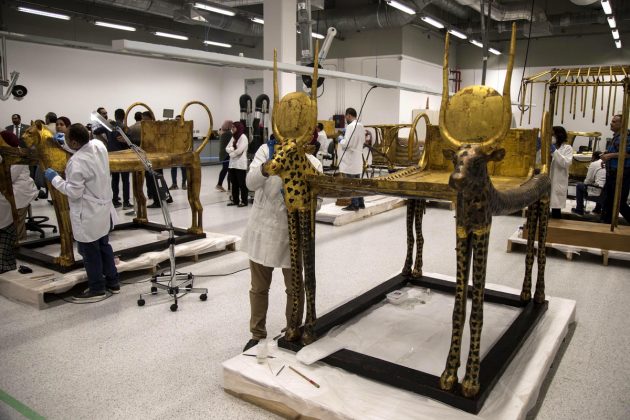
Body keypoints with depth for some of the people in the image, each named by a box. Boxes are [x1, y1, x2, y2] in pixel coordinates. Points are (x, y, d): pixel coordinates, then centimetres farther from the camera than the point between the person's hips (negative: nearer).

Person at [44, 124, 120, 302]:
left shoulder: (77, 162, -28)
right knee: (104, 246, 21)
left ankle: (97, 289, 20)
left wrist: (55, 178, -11)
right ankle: (112, 282, 32)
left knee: (90, 252, 7)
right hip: (104, 209, 9)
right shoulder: (98, 145, -4)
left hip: (88, 216, -8)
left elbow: (74, 192, -22)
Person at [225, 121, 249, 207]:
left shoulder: (243, 137, -8)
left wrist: (231, 152, -3)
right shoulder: (233, 137, 15)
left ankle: (244, 201, 6)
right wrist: (233, 149, -11)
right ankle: (235, 200, 19)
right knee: (234, 183, 11)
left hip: (240, 164, -8)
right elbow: (227, 148, 8)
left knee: (242, 183, -1)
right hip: (232, 164, 8)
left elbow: (239, 150, -18)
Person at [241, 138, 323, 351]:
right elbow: (250, 182, -22)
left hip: (291, 234, -1)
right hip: (262, 230, 1)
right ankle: (257, 334, 33)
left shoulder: (312, 163, -8)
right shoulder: (266, 150, -7)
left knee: (294, 288, 12)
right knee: (259, 288, 15)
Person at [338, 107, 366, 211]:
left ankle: (354, 205, 3)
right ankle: (360, 203, 22)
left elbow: (347, 143, -22)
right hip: (357, 158, 9)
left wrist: (340, 140, -2)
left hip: (350, 159, -9)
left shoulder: (350, 126, -17)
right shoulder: (361, 126, 11)